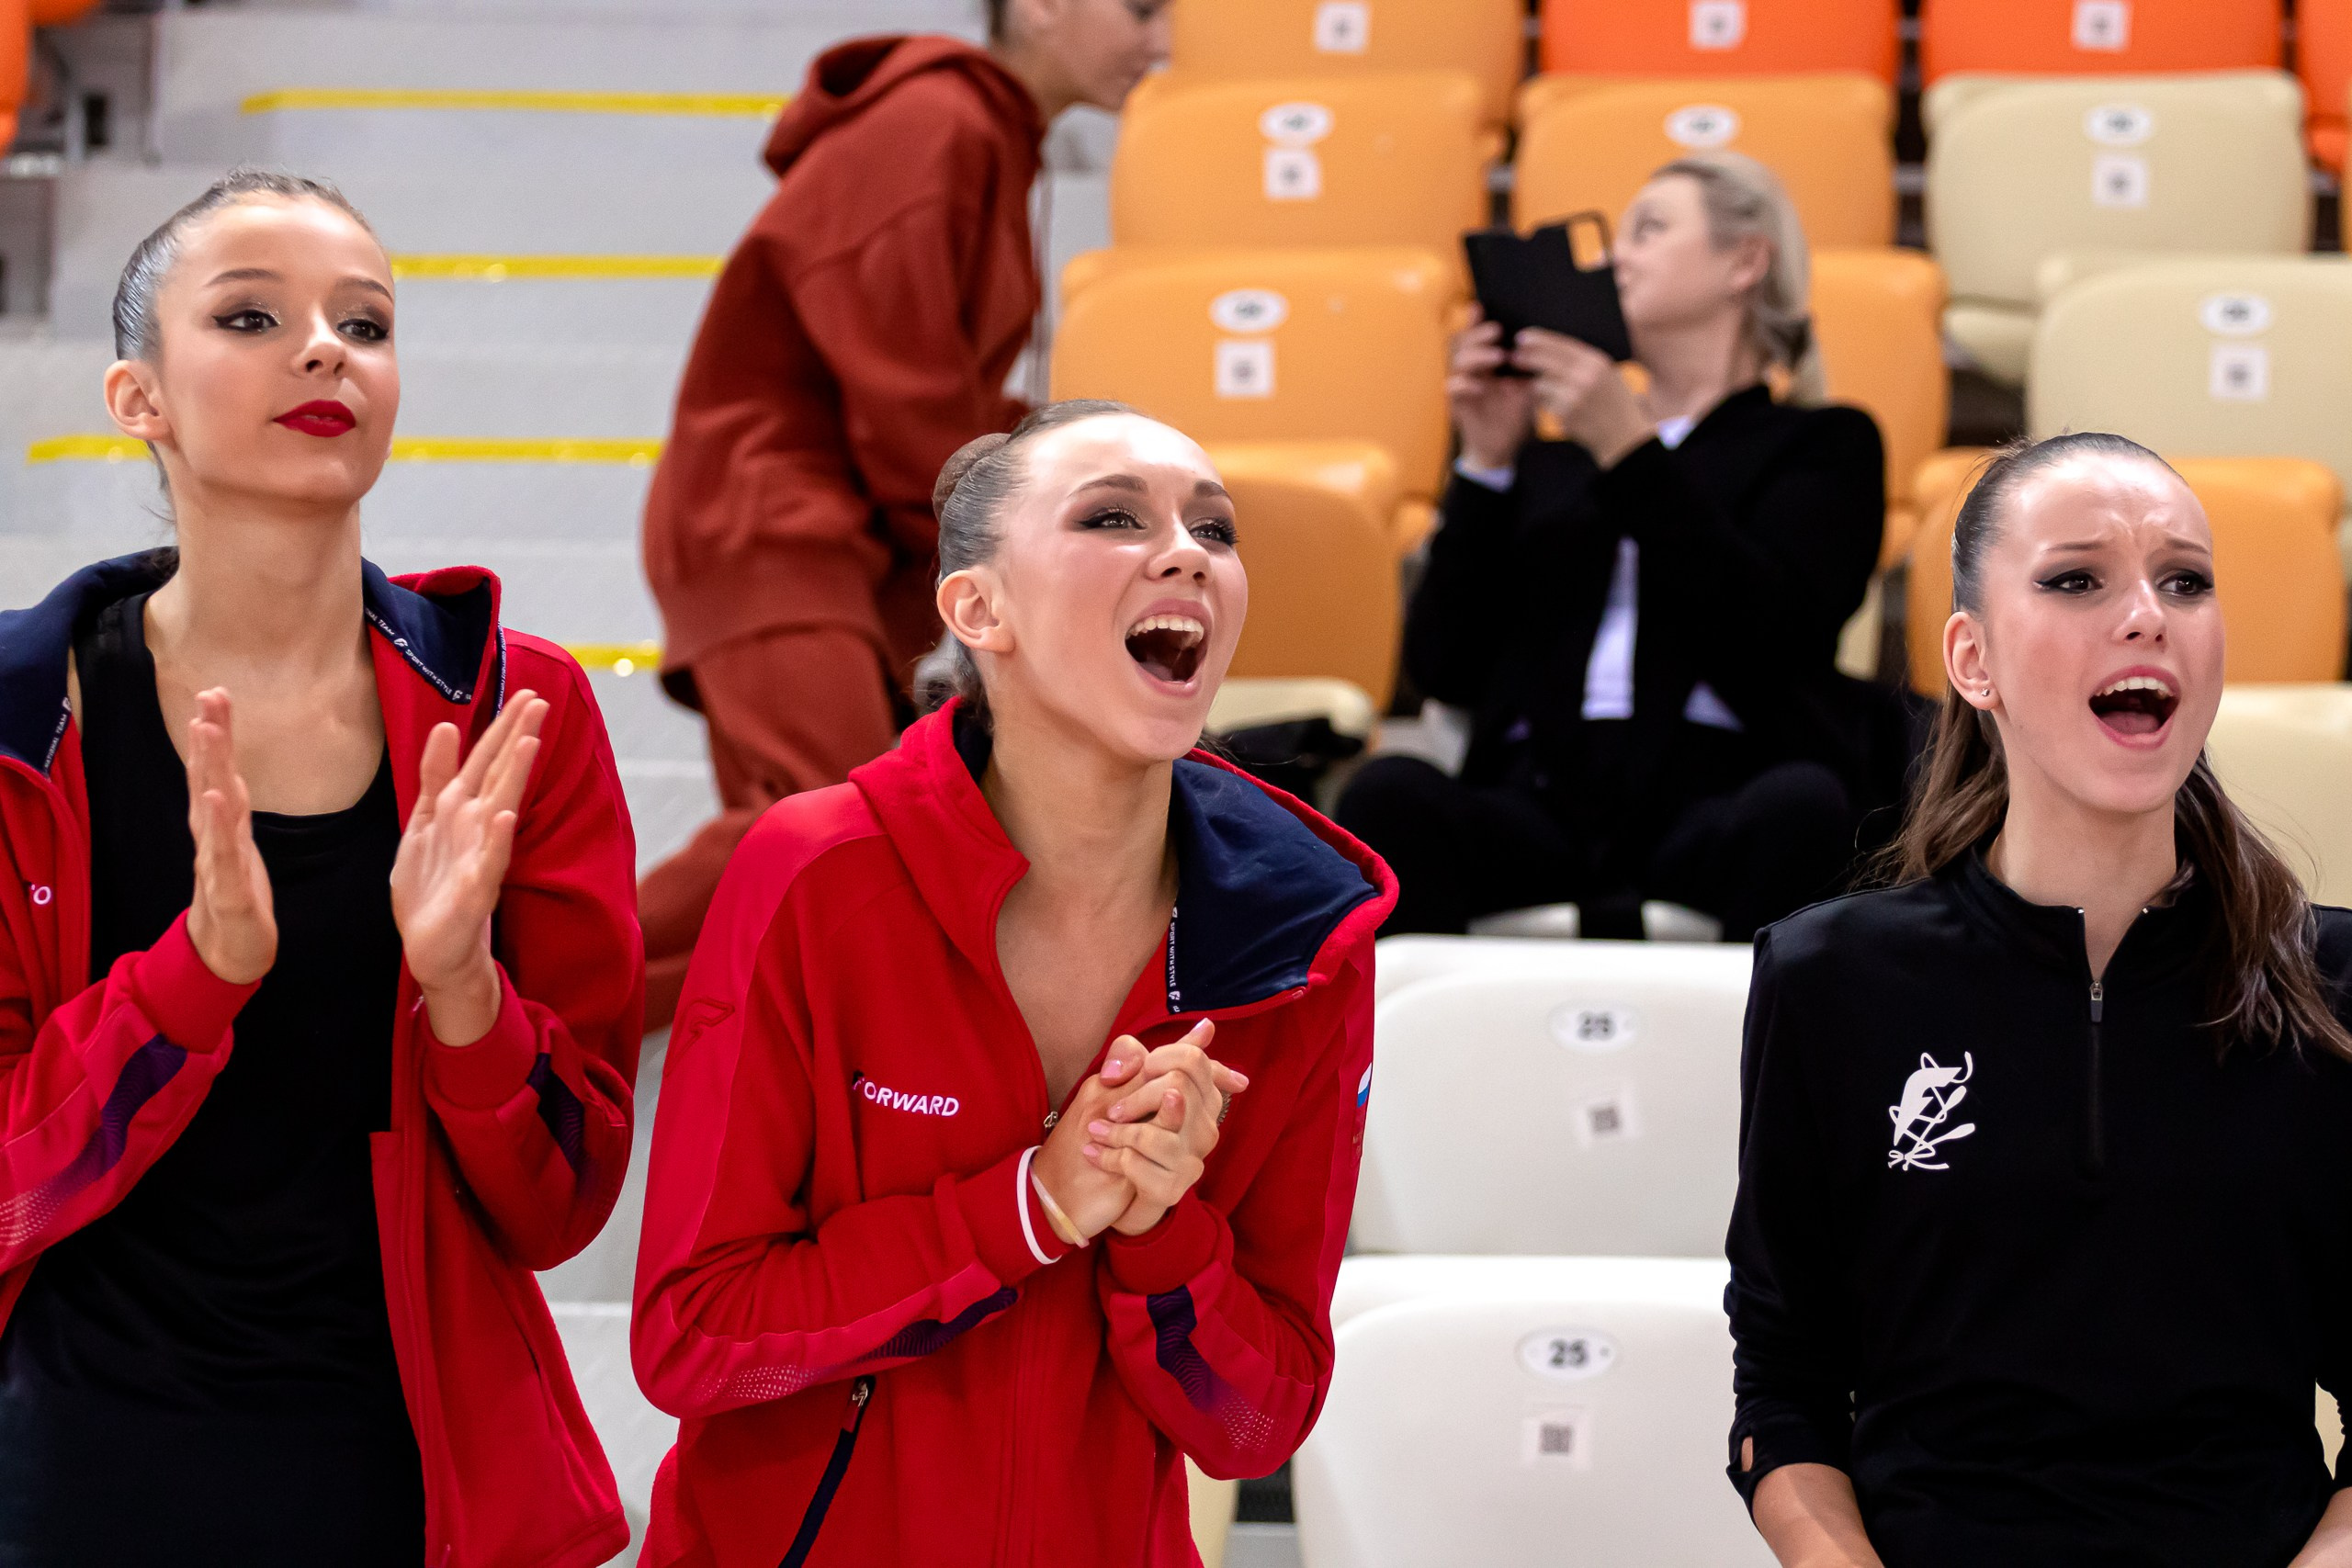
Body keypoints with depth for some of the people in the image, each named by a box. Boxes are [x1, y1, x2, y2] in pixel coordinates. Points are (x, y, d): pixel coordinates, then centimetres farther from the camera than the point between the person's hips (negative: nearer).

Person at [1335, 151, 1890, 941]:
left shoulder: (1820, 445, 21)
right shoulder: (1551, 461, 29)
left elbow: (1774, 627, -1)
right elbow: (1444, 666, 17)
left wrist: (1631, 454, -4)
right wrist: (1486, 465, 10)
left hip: (1714, 783, -2)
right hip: (1545, 796, 2)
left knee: (1801, 804, -39)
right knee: (1390, 793, -32)